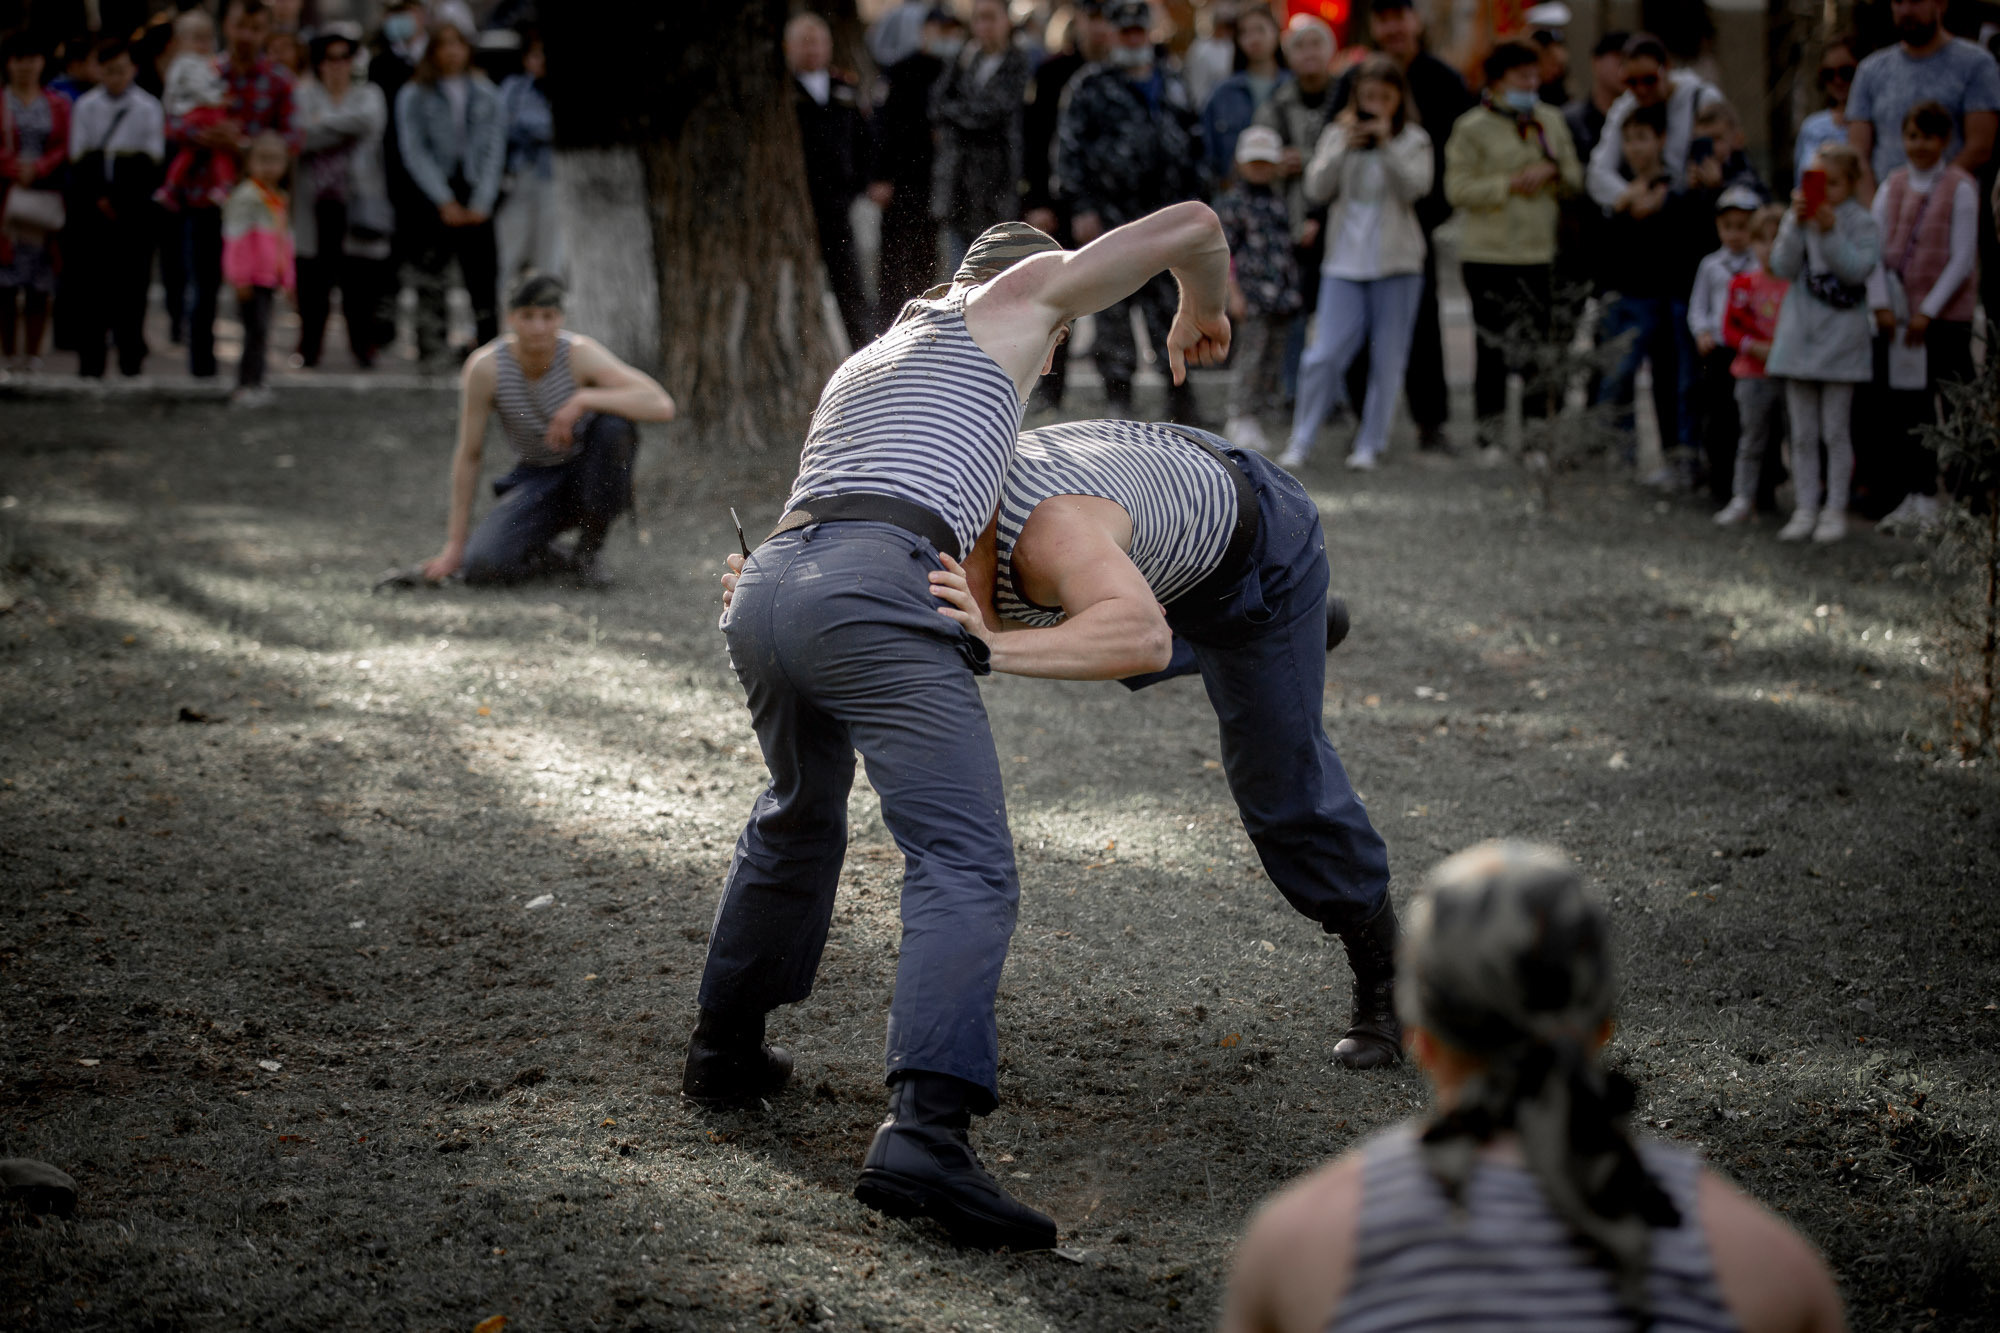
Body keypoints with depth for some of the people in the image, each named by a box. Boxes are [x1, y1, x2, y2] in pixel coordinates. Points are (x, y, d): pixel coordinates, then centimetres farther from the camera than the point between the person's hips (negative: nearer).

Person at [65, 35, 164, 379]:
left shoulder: (149, 108, 0)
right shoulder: (85, 106, 6)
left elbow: (150, 163, -2)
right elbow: (80, 160, 4)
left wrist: (119, 200, -9)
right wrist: (99, 199, -7)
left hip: (134, 209, -1)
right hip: (90, 208, 1)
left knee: (132, 283, -3)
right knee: (91, 284, 0)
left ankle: (131, 360, 3)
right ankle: (90, 362, 3)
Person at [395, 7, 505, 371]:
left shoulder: (485, 94, 11)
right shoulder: (414, 96, 4)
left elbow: (494, 149, 8)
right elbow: (414, 152, -1)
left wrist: (481, 202, -4)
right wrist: (445, 203, -9)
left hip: (476, 203, 2)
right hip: (429, 201, -2)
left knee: (483, 275, -4)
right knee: (429, 280, -4)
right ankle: (432, 351, 2)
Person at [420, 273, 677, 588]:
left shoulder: (581, 353, -22)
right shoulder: (484, 367, -18)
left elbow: (661, 406, -32)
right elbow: (468, 456, -9)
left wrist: (584, 400, -39)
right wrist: (455, 546, -8)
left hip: (591, 473, 0)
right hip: (536, 483, 0)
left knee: (613, 425, -34)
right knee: (481, 567, -27)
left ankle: (588, 550, -12)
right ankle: (550, 559, 9)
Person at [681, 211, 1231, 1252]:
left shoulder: (861, 368, 40)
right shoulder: (1016, 289, 23)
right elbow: (1190, 224, 26)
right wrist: (1201, 314, 46)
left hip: (763, 589, 7)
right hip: (870, 591, -7)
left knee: (799, 817, 34)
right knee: (966, 867, -13)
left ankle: (726, 1049, 45)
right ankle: (924, 1133, -30)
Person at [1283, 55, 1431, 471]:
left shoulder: (1413, 140, 3)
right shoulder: (1338, 134, 6)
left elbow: (1414, 188, -12)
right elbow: (1316, 189, -3)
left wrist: (1388, 143, -19)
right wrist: (1343, 147, -14)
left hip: (1396, 264, 0)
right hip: (1344, 261, 0)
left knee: (1387, 359, 3)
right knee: (1324, 355, -6)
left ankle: (1370, 444, 13)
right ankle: (1301, 441, 4)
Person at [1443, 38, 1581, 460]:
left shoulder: (1550, 120, 12)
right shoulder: (1472, 127, -2)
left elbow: (1575, 178, 16)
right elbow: (1458, 189, -7)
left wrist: (1552, 172, -6)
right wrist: (1509, 185, -15)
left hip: (1538, 251, 3)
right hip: (1489, 253, -3)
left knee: (1539, 348, 0)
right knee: (1494, 347, 1)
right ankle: (1489, 433, 10)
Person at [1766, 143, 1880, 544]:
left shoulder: (1862, 223, -3)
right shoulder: (1798, 219, 4)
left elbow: (1857, 269, -17)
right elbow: (1783, 267, -8)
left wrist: (1828, 231, -25)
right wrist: (1797, 223, -19)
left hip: (1841, 340, -3)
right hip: (1799, 337, 3)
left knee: (1835, 432, 2)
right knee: (1802, 434, 7)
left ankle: (1835, 510, 9)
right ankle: (1805, 509, 14)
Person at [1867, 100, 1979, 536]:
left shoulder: (1960, 187, -5)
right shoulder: (1892, 186, 8)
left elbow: (1962, 259, -8)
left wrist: (1928, 311, -11)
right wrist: (1881, 305, -6)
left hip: (1946, 315, -4)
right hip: (1900, 313, 4)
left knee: (1946, 410, -4)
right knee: (1904, 406, 5)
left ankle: (1930, 500, 0)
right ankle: (1911, 497, 12)